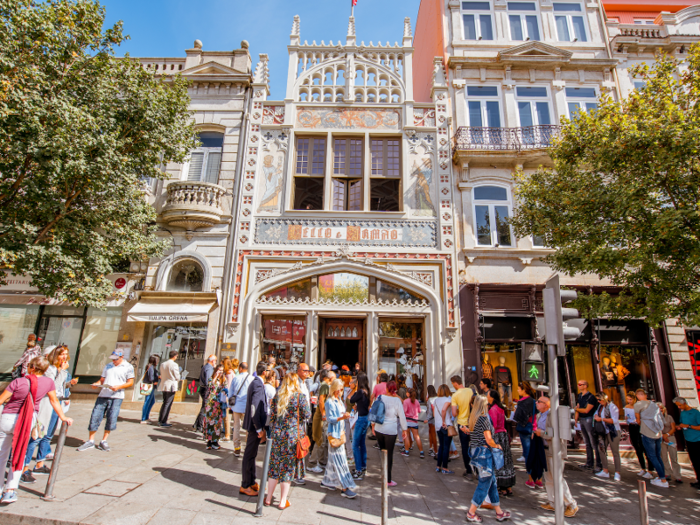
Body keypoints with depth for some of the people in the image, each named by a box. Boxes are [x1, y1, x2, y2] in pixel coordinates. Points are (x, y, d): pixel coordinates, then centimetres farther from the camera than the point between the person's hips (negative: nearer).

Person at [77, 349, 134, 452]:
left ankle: (103, 442, 12)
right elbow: (102, 379, 17)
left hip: (116, 397, -4)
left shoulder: (128, 367, 2)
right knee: (95, 416, 0)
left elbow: (130, 382, 0)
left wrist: (119, 387, -14)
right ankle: (90, 441, 15)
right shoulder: (108, 366, 17)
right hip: (103, 395, 4)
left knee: (111, 419, -3)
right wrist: (97, 384, -4)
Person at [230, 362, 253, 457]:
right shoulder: (252, 379, -7)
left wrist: (231, 404, 18)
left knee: (236, 426, 11)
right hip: (247, 406, -1)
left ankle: (237, 449, 14)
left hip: (237, 406, 2)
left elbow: (230, 393, 6)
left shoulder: (235, 378, -1)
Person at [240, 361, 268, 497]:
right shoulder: (258, 384, -21)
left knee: (251, 454, 18)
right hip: (254, 425, -10)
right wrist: (259, 428, -21)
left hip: (254, 425, 10)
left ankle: (251, 482, 30)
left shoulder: (255, 382, 10)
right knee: (250, 455, 3)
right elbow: (255, 408, -25)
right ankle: (245, 486, 15)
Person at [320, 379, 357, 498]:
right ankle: (345, 488, -1)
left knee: (333, 458, 15)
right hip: (334, 433, -8)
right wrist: (341, 417, -30)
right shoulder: (329, 402, -15)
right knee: (339, 459, -5)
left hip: (340, 432, 8)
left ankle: (326, 481, 28)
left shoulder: (339, 400, 10)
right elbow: (329, 418, -19)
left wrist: (346, 415, 3)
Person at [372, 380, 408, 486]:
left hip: (378, 429, 3)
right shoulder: (397, 400, -11)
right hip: (391, 430, -3)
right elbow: (402, 416, -6)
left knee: (382, 451, 19)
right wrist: (404, 429, 6)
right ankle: (388, 480, 14)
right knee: (389, 454, 6)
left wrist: (373, 424, 17)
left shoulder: (380, 397, -3)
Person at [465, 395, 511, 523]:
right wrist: (496, 446, 1)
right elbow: (489, 440, -17)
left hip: (475, 450, 8)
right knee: (484, 484, 3)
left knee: (492, 482, 17)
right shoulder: (484, 418, -17)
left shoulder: (472, 418, 8)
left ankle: (499, 512, 26)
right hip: (484, 452, -8)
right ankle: (471, 513, 10)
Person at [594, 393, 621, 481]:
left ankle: (617, 473, 11)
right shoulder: (600, 406, 9)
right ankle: (605, 471, 13)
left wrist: (602, 419, -22)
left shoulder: (612, 407, -14)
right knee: (602, 449, 5)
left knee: (615, 452, 1)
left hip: (613, 432, -7)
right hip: (604, 432, 7)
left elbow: (615, 420, -20)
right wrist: (596, 416, 4)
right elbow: (597, 413, 26)